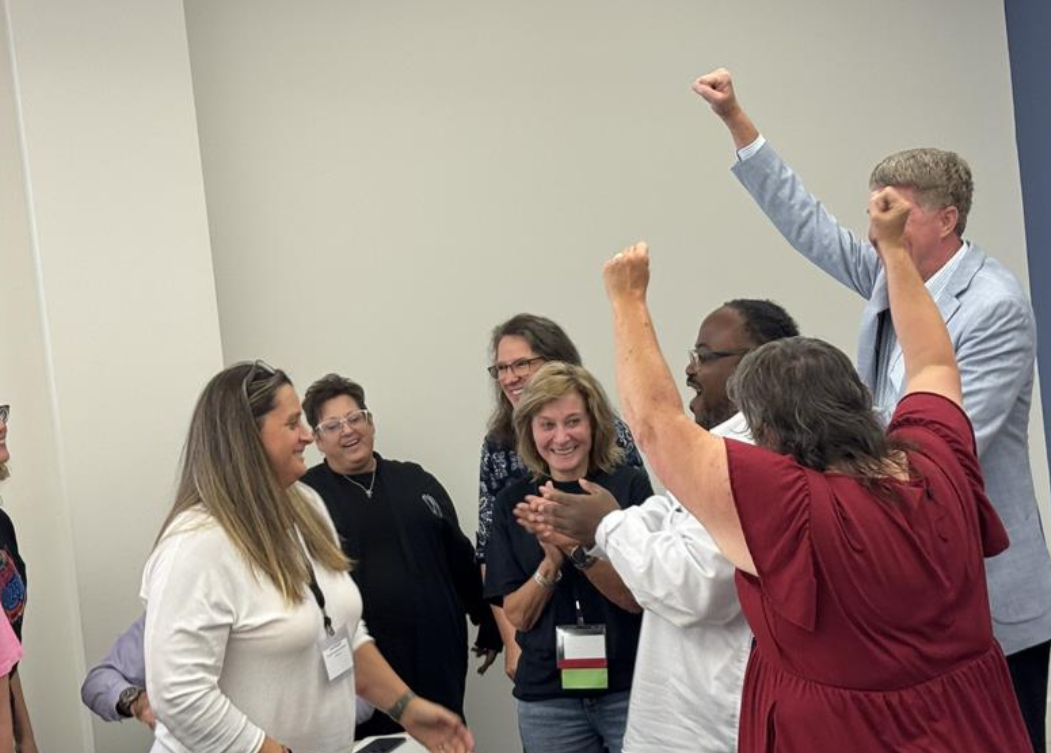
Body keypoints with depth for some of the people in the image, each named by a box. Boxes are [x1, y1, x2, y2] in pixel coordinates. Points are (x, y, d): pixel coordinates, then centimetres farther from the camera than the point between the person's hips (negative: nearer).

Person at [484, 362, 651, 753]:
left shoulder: (630, 485, -7)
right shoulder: (512, 501, 1)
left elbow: (639, 598, -9)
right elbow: (518, 615, 0)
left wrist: (579, 551, -24)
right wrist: (551, 561, -17)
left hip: (630, 689, -2)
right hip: (547, 696, 2)